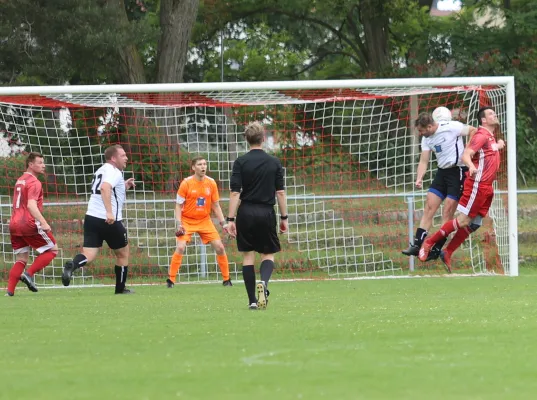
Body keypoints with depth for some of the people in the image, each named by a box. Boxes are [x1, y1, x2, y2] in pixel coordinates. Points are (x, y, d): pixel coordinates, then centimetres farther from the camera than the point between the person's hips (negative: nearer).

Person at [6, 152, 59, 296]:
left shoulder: (20, 180, 19)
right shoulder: (34, 182, -10)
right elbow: (31, 205, -22)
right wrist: (44, 223, -29)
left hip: (14, 225, 8)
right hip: (29, 224, -8)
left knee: (21, 260, 11)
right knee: (52, 249, 4)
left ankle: (10, 291, -2)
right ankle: (29, 274, -9)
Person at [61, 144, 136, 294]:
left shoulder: (101, 171, 20)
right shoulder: (114, 172, -8)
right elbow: (105, 188, -29)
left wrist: (124, 187, 25)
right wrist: (109, 212, -36)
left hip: (91, 218, 7)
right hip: (109, 220, -7)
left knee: (89, 255, -2)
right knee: (123, 253, 13)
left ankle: (72, 265, -34)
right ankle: (120, 289, 22)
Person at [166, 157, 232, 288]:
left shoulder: (211, 183, -1)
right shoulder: (186, 183, -11)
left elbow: (216, 206, 7)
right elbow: (178, 205, -6)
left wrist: (223, 223, 0)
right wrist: (179, 224, -17)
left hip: (205, 221, 3)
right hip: (187, 221, -3)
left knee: (220, 247, -3)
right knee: (180, 247, -20)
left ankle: (226, 279, 12)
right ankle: (170, 280, -11)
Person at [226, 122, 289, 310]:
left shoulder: (241, 162, -4)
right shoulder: (274, 163, 1)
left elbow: (235, 193, -8)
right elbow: (280, 192, 2)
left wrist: (230, 219, -7)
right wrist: (284, 218, 10)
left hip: (246, 213, -1)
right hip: (267, 213, 1)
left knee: (248, 256, 7)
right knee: (268, 254, 11)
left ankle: (252, 300, 5)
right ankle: (263, 282, -20)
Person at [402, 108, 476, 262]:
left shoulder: (451, 127, -15)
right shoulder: (426, 139, 6)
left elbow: (473, 131, -7)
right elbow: (424, 161, 5)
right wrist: (419, 179, -12)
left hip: (458, 170, -7)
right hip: (442, 172, 7)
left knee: (447, 212, -7)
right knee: (429, 206, 0)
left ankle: (436, 249, -3)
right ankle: (417, 245, 0)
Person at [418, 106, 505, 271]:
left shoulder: (491, 137, 17)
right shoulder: (481, 136, -12)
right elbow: (465, 155, -25)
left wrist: (498, 145, 21)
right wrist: (471, 166, -46)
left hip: (486, 188, 9)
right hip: (477, 185, -9)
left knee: (475, 224, 5)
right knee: (463, 221, -11)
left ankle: (447, 254, 10)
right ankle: (429, 243, -1)